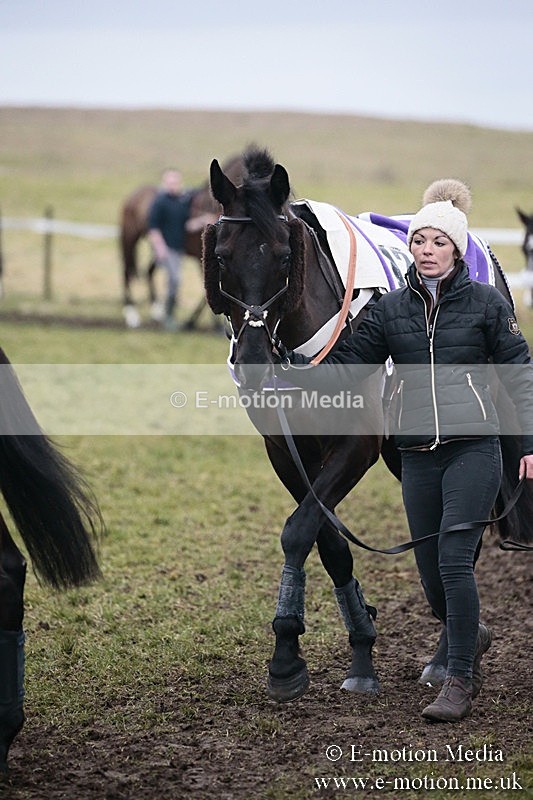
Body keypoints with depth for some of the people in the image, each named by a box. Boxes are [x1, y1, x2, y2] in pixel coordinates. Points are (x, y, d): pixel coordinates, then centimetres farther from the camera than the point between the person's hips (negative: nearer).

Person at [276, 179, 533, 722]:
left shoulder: (486, 303, 2)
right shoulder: (390, 310, 9)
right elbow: (344, 369, 8)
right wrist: (290, 368, -8)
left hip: (473, 448, -3)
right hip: (417, 454, 4)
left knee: (453, 560, -14)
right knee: (431, 575, 6)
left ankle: (459, 681, -5)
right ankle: (470, 634, 38)